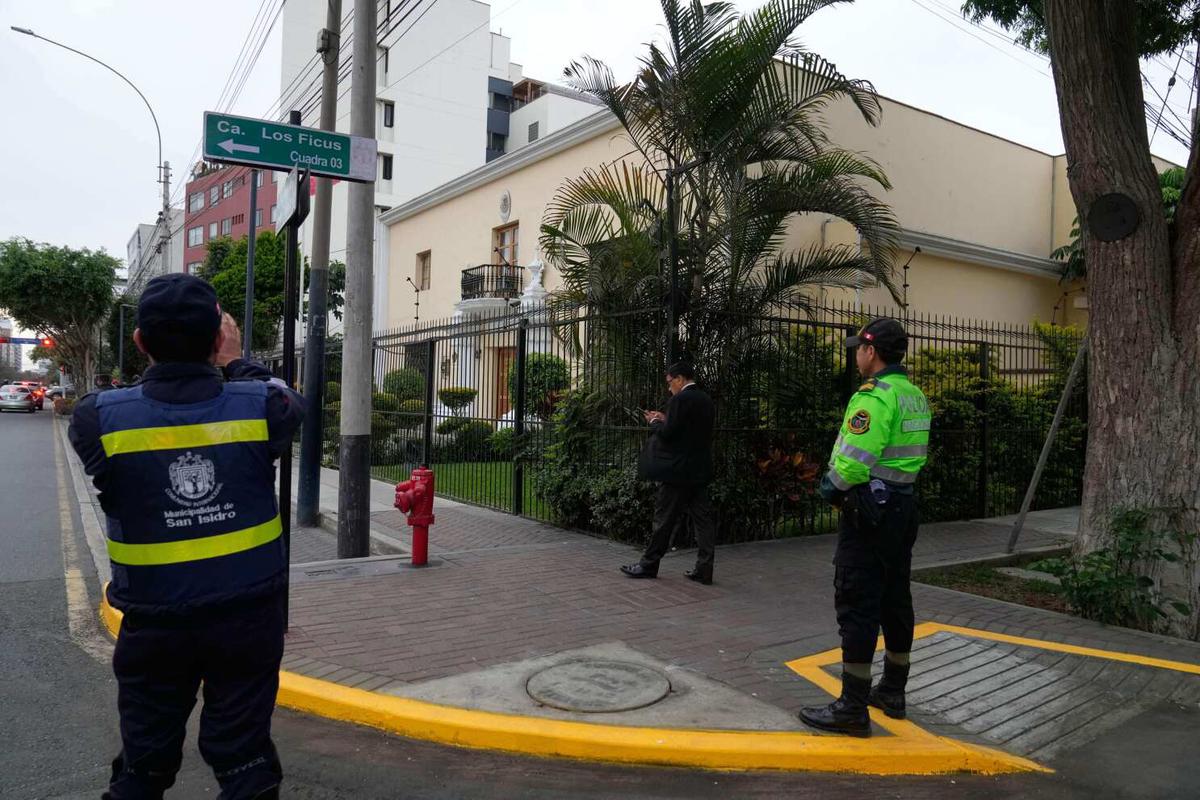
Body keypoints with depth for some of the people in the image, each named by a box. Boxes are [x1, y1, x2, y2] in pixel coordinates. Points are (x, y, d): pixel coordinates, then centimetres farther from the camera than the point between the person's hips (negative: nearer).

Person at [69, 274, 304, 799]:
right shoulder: (259, 406, -14)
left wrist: (161, 360, 11)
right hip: (248, 617, 0)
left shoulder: (100, 420, -15)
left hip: (155, 624, 0)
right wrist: (234, 363, 20)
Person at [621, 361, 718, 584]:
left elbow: (667, 434, -17)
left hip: (679, 471, -8)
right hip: (701, 471, 8)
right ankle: (703, 570, 8)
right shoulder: (706, 400, 12)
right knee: (702, 518, 6)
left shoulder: (680, 399, -13)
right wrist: (665, 420, 15)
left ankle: (649, 564, 11)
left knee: (665, 518, 1)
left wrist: (654, 422, 2)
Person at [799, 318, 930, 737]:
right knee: (895, 600, 17)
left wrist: (833, 485, -4)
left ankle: (853, 708, 2)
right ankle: (892, 691, 30)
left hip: (870, 512, -10)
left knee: (857, 606, -4)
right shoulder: (915, 396, 12)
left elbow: (854, 463, -24)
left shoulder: (874, 396, -18)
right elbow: (908, 455, 13)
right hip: (904, 506, 10)